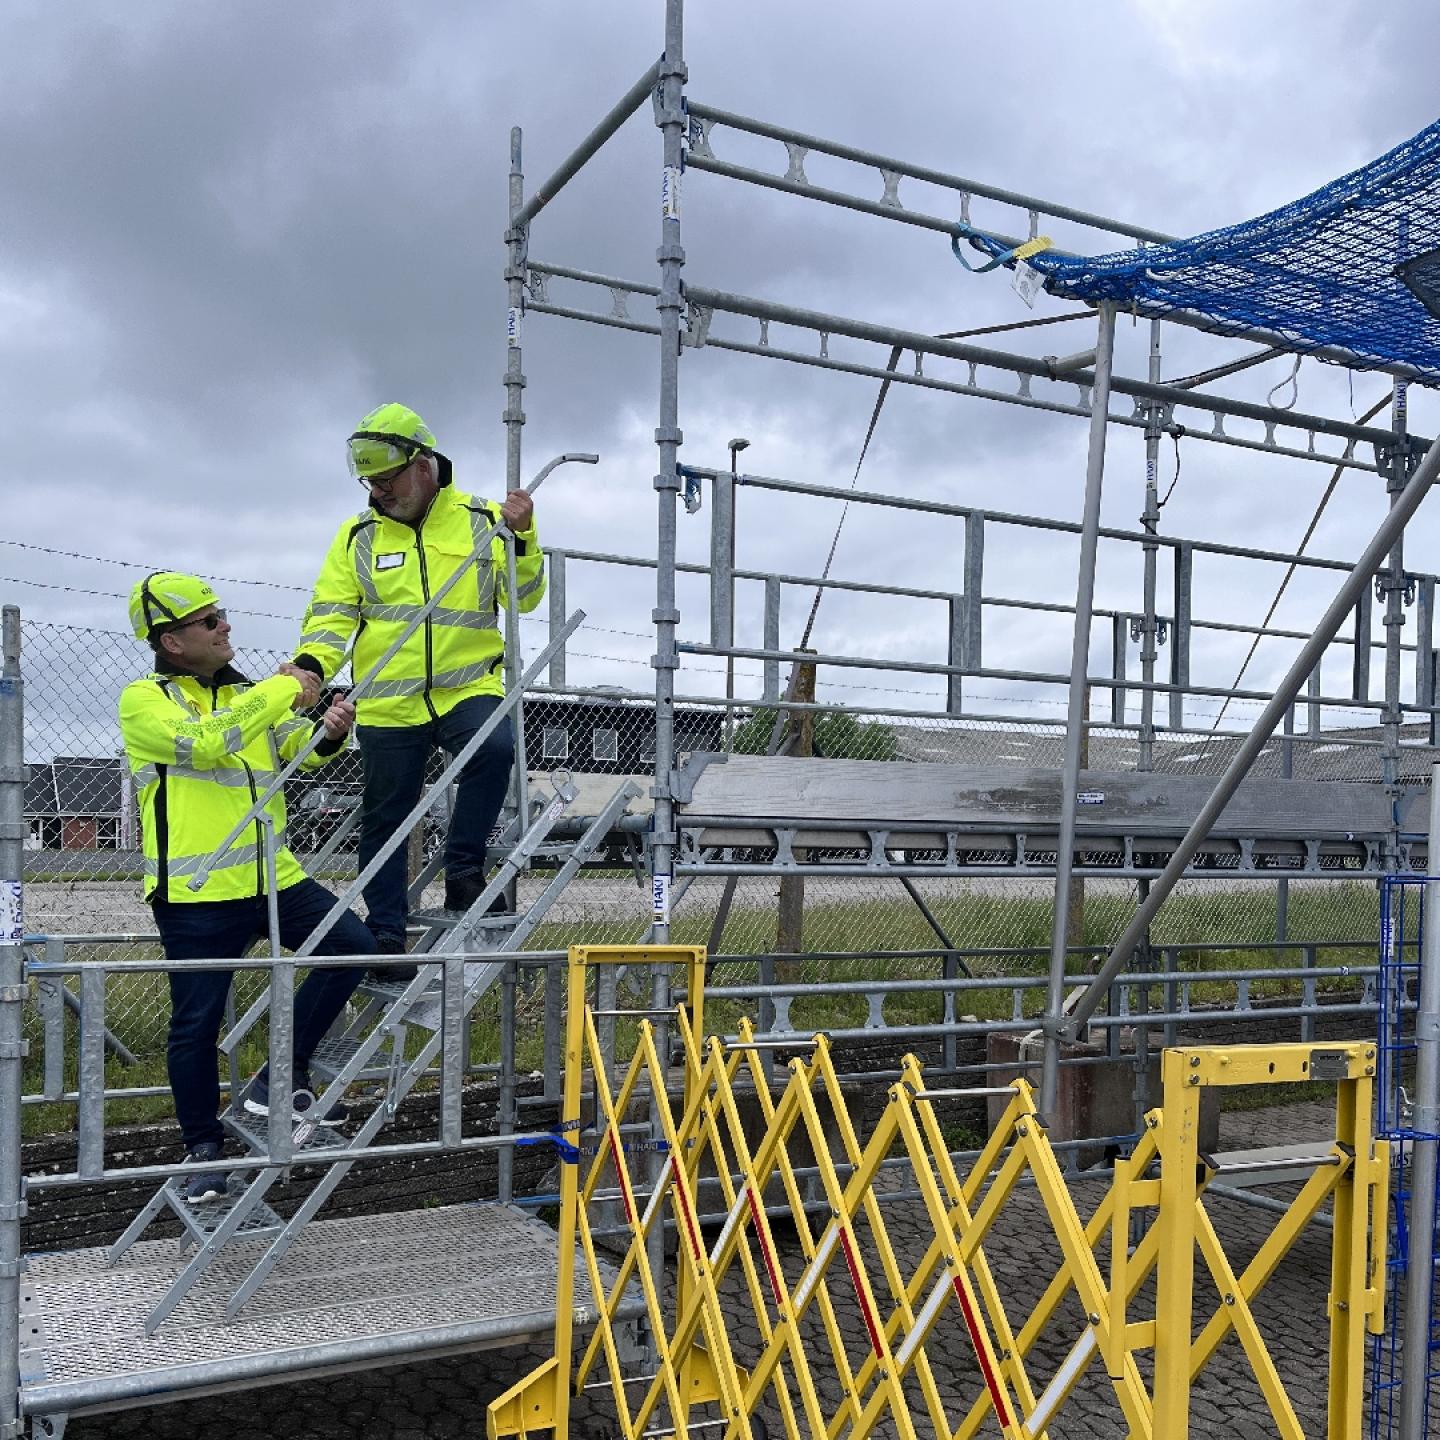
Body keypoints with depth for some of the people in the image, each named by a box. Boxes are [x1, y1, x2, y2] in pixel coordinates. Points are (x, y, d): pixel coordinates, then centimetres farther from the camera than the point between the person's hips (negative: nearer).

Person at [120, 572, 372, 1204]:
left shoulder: (248, 694, 15)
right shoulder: (143, 700, -4)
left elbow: (295, 747, 3)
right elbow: (203, 743, -23)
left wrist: (327, 731, -20)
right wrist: (284, 692, -18)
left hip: (273, 878, 5)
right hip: (196, 895, -5)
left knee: (352, 943, -10)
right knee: (195, 1026, 3)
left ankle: (283, 1073, 5)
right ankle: (204, 1150, 23)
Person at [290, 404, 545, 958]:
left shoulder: (481, 520, 4)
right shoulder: (357, 536, 7)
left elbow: (523, 598, 1)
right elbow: (332, 612, 3)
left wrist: (522, 539, -15)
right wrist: (312, 661, -17)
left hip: (467, 688, -2)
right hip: (386, 704, 2)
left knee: (495, 748, -32)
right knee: (385, 819, 7)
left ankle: (463, 868, -15)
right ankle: (385, 933, 22)